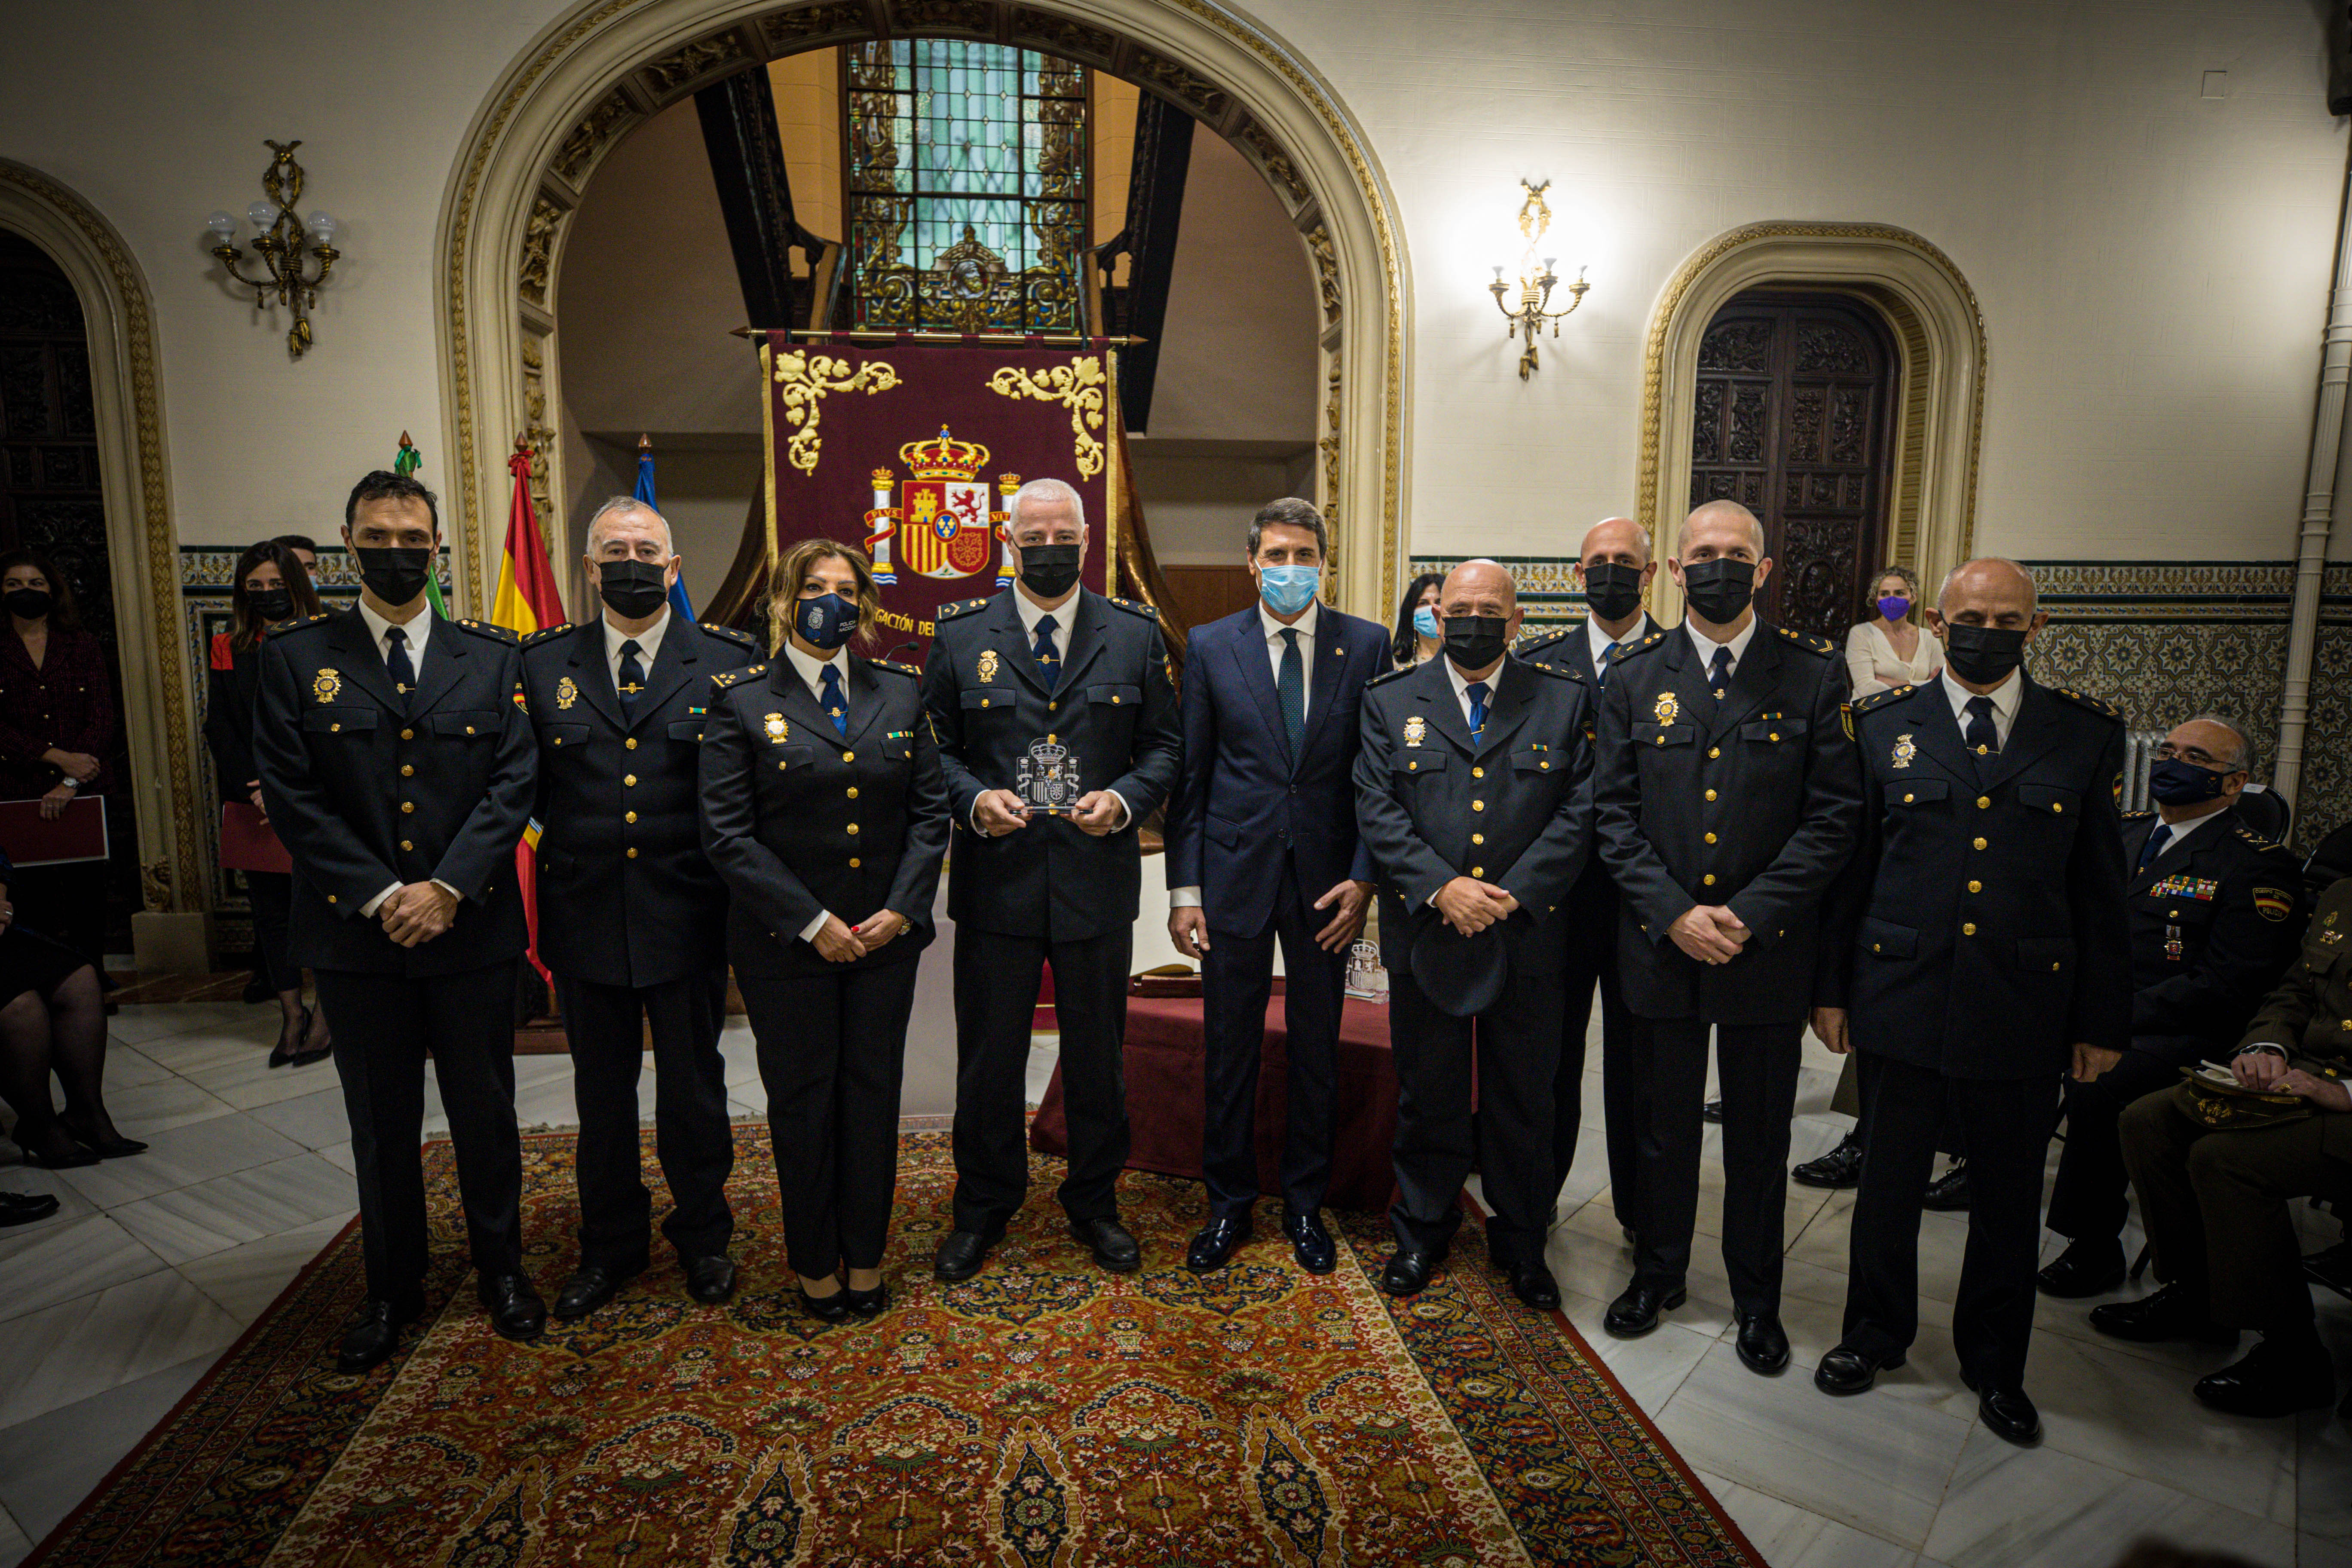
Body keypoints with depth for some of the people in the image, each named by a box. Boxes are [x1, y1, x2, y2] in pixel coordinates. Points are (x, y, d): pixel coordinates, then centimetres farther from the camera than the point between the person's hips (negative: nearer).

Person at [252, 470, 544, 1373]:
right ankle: (392, 1289, 31)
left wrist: (447, 888, -14)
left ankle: (501, 1267, 31)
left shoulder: (492, 657, 4)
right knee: (382, 1124, 13)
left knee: (485, 1112, 11)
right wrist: (380, 897, -13)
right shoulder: (294, 659, 2)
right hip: (355, 932, 0)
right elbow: (291, 795, -5)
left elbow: (514, 783, -4)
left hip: (472, 929, 0)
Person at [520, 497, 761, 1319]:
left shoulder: (728, 659, -3)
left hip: (688, 916, -2)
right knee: (601, 1091, 16)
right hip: (585, 918, 2)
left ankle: (701, 1235, 34)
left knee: (693, 1087, 13)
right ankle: (610, 1245, 36)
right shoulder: (543, 662, 4)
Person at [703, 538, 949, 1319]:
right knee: (803, 1101, 9)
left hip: (887, 935, 3)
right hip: (785, 946, -2)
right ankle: (815, 1262, 28)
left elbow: (930, 810, 4)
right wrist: (811, 923, -14)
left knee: (873, 1094, 11)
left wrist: (901, 909, -8)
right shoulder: (741, 700, -4)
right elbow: (727, 834, -9)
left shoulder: (901, 690, 5)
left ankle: (866, 1257, 28)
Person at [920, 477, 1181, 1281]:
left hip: (1098, 882, 1)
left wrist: (1125, 800, -12)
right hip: (995, 882, 0)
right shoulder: (960, 633, 4)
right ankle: (983, 1206, 30)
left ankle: (1095, 1201, 33)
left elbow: (1164, 746, 6)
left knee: (1098, 1055, 13)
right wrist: (973, 799, -13)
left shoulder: (1136, 633, 5)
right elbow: (934, 747, 6)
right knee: (988, 1055, 11)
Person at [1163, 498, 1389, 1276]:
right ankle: (1228, 1204, 27)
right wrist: (1184, 888, -3)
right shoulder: (1209, 647, 1)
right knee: (1229, 1050, 9)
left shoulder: (1367, 646, 1)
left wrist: (1364, 877, -6)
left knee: (1317, 1049, 11)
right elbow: (1189, 776, 2)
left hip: (1326, 878, 0)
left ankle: (1305, 1204, 30)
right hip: (1235, 873, 0)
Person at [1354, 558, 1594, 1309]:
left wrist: (1514, 893, -13)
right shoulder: (1391, 699, 4)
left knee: (1523, 1098, 12)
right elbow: (1377, 811, -3)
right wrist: (1440, 888, -15)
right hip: (1425, 933, 0)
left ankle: (1521, 1241, 30)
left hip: (1528, 935, 0)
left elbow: (1580, 811, -3)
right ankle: (1423, 1230, 32)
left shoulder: (1566, 699, 3)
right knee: (1428, 1092, 13)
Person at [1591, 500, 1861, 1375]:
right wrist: (1673, 912, -12)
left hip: (1770, 949, -1)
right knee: (1665, 1127, 15)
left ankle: (1757, 1297, 33)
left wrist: (1751, 915, -14)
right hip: (1660, 944, 1)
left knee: (1760, 1136, 13)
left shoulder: (1813, 673, -3)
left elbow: (1834, 815, -6)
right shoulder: (1637, 674, 1)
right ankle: (1658, 1272, 36)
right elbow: (1614, 812, 0)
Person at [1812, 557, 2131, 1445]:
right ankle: (1875, 1336, 34)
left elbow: (2100, 888, 4)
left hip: (2025, 1006, 1)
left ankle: (1995, 1366, 34)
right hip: (1901, 997, 0)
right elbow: (1849, 864, 4)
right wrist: (1830, 986, 3)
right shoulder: (1884, 724, 2)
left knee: (2010, 1201, 13)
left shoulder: (2088, 732, 3)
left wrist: (2103, 1019, 3)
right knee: (1889, 1183, 12)